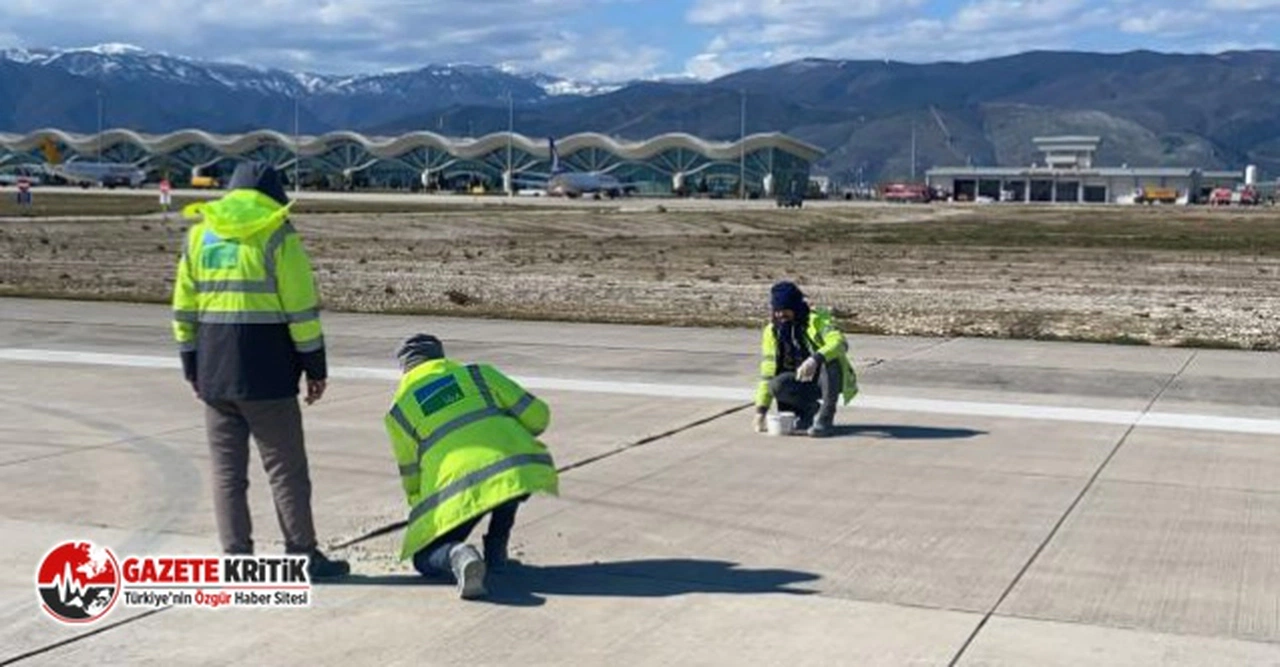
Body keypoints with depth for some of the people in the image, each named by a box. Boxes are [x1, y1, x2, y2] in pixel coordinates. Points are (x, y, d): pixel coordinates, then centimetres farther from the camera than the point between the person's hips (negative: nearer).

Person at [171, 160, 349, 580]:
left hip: (214, 374, 5)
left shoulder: (199, 234, 11)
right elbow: (301, 309, -9)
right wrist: (315, 367, -2)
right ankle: (303, 556, 7)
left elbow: (184, 309, 13)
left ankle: (236, 557, 11)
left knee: (227, 469, 10)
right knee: (286, 467, 3)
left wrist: (192, 368, 19)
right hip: (266, 373, -5)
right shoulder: (276, 235, -5)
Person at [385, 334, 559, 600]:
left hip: (459, 489, -2)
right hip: (521, 469, 2)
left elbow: (411, 475, 26)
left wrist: (422, 513, 45)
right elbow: (537, 415, 15)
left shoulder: (398, 410, 19)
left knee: (425, 560, 16)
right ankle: (496, 551, 27)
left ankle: (458, 556, -19)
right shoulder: (478, 374, 20)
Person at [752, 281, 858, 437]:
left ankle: (826, 417, -23)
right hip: (803, 383, 3)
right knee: (777, 386, -27)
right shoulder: (772, 331, -3)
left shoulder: (816, 319, -16)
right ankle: (809, 409, 1)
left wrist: (815, 360, -52)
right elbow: (767, 372, -3)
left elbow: (840, 343, -35)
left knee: (831, 358, -35)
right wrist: (761, 409, -12)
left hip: (829, 379, -3)